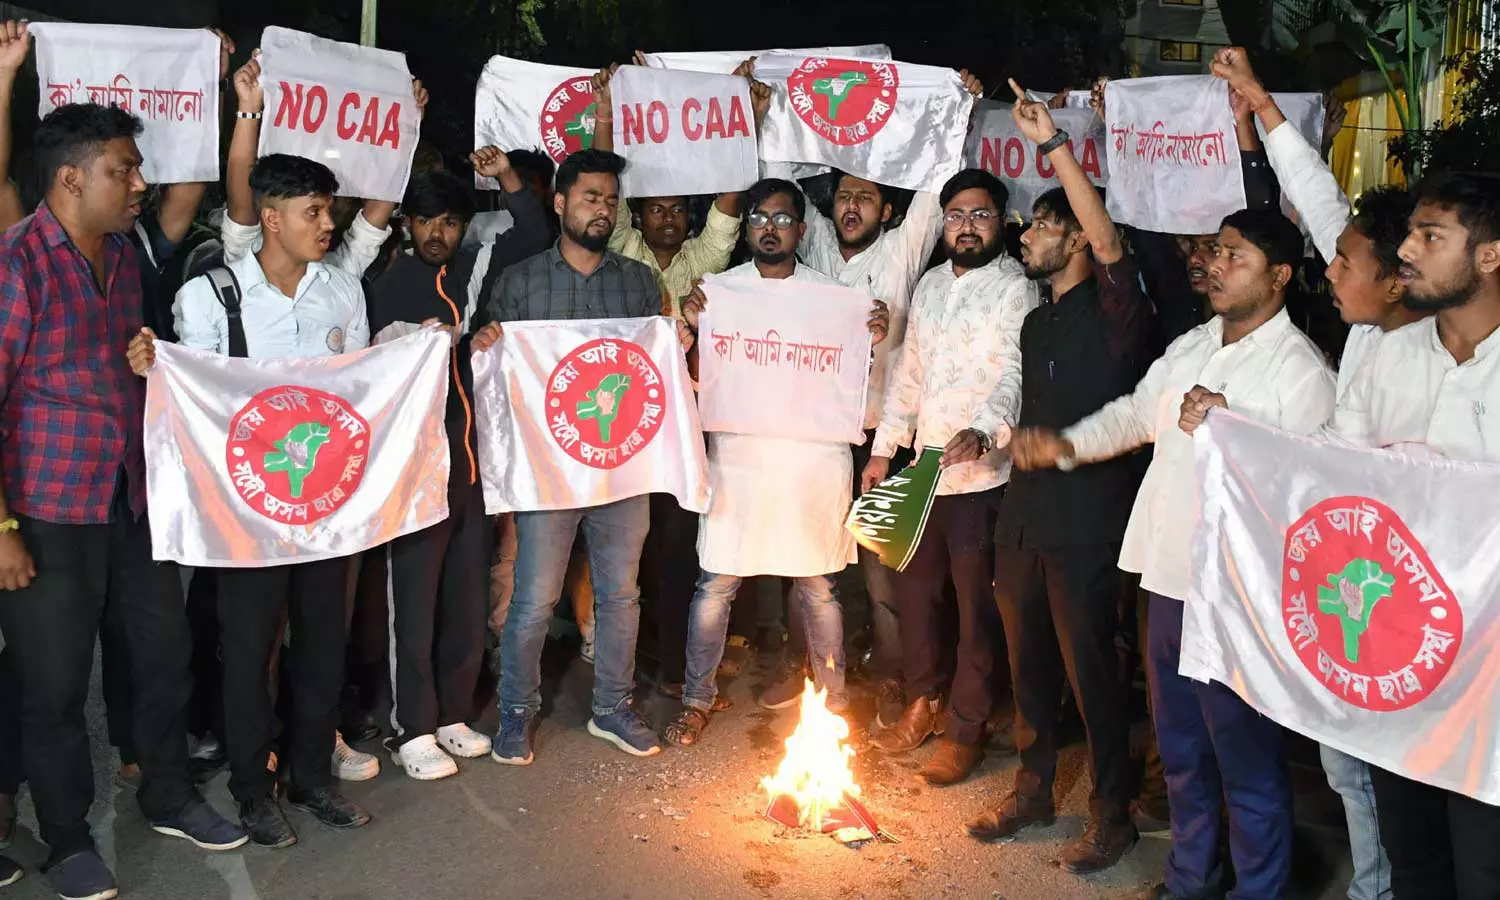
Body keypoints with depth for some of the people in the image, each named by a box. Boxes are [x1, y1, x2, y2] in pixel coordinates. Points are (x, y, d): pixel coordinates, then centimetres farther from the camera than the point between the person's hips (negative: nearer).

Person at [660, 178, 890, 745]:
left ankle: (832, 697, 24)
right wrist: (694, 329, -13)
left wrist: (873, 340, -9)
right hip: (738, 458, 0)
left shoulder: (831, 294, 7)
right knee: (715, 582, 3)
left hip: (813, 460, 0)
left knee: (817, 586, 8)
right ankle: (698, 699, 20)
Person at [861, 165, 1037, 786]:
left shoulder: (1015, 290, -8)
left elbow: (1015, 374, -21)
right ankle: (922, 704, 33)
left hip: (981, 472, -7)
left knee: (977, 604, 3)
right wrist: (883, 449, 15)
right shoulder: (931, 285, 14)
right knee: (914, 585, 16)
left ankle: (966, 729, 16)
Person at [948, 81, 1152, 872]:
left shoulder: (1111, 310, -8)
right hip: (1024, 510, 8)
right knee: (1028, 661, 16)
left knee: (1089, 668, 1)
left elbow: (1110, 242, -28)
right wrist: (986, 435, 5)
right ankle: (1033, 791, 32)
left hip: (1085, 517, -8)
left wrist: (1053, 144, -29)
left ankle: (1111, 817, 17)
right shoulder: (1037, 321, 16)